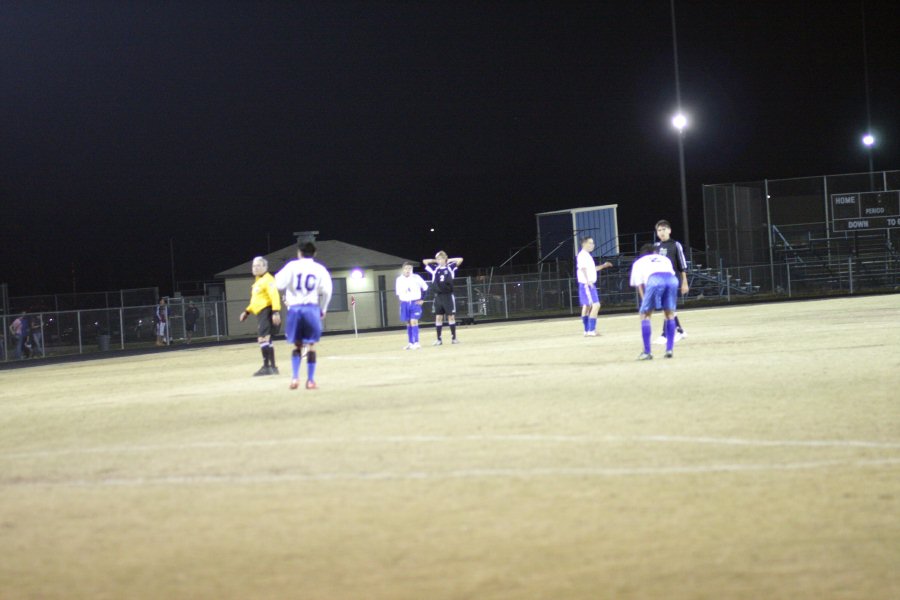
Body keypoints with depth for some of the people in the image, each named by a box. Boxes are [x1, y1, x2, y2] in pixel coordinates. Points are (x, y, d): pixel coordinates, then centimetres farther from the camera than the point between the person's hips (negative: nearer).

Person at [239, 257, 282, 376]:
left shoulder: (268, 280, -10)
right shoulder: (257, 281, 22)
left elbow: (274, 295, -21)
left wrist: (276, 311, -31)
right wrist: (247, 311, 27)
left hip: (266, 312, -11)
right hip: (260, 314, 11)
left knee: (263, 338, -16)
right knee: (266, 340, 12)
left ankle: (267, 367, -17)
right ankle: (272, 367, 17)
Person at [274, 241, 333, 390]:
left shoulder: (292, 266, 3)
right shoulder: (320, 269, 7)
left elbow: (280, 284, -5)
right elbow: (326, 291, 1)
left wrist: (278, 275, 18)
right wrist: (323, 310, 14)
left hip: (295, 308, 0)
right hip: (312, 308, 0)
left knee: (297, 345, 12)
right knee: (311, 346, 6)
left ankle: (295, 377, -3)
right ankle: (310, 380, 3)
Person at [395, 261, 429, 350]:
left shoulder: (416, 277, -5)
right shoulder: (399, 279, 2)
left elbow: (426, 288, 4)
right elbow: (398, 292, 15)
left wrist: (422, 300, 1)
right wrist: (402, 300, 9)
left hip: (415, 303, -3)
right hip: (405, 303, 3)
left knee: (414, 322, -14)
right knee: (408, 323, 8)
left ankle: (416, 343, -14)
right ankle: (410, 343, 14)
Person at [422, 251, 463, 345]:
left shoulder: (450, 267, 3)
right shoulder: (435, 269, 8)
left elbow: (460, 260, -4)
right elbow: (424, 261, 11)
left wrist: (449, 260, 4)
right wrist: (435, 261, 11)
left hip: (448, 296, -2)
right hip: (438, 296, 2)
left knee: (451, 316, 1)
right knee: (438, 317, 3)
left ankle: (453, 337, 7)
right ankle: (439, 339, 6)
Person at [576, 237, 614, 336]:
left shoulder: (587, 255, 18)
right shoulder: (582, 255, -12)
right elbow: (583, 268, -23)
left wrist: (603, 266, 20)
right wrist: (588, 281, -33)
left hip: (590, 284, 11)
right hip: (586, 285, -11)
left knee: (587, 306, 13)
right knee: (595, 305, -16)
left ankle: (587, 330, 19)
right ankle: (591, 330, -19)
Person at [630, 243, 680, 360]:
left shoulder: (639, 262, 35)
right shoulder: (665, 259, 41)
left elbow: (639, 285, 24)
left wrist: (644, 300, 23)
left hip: (654, 279, -2)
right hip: (672, 279, 2)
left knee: (645, 315, 11)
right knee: (670, 314, 20)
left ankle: (647, 352, 4)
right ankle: (669, 350, 14)